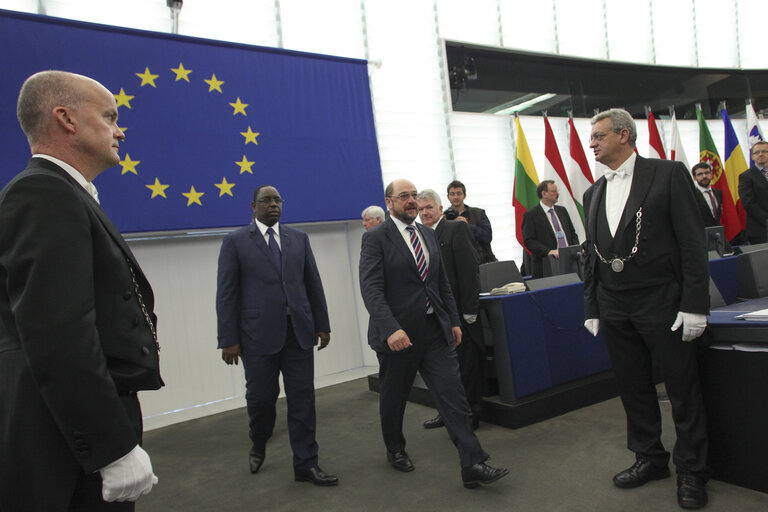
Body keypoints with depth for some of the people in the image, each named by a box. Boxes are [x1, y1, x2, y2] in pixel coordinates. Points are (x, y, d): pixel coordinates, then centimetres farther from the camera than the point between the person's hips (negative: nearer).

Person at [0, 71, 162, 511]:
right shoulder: (42, 194, -16)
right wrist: (117, 449, -21)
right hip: (74, 449, -9)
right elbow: (57, 339, -24)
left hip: (88, 440, 9)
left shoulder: (62, 195, 13)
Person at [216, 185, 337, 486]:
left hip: (299, 331, 3)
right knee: (261, 396, 7)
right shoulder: (235, 242, 2)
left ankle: (306, 464, 16)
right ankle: (258, 445, 38)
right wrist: (228, 339, -7)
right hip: (258, 334, -2)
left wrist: (322, 324, 8)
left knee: (302, 399, 4)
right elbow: (226, 293, -2)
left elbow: (313, 284, 12)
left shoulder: (298, 239, 11)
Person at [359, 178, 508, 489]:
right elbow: (371, 289, -17)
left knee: (453, 394, -2)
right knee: (394, 397, 13)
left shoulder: (429, 235, 12)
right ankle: (395, 450, 38)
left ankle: (472, 466, 3)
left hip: (435, 329, 5)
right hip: (398, 333, -4)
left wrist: (454, 321, 13)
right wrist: (391, 329, -27)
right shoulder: (376, 238, -8)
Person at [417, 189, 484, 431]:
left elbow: (470, 270, -13)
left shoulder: (456, 228, -8)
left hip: (459, 311, -7)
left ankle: (470, 415, 16)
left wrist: (469, 309, -16)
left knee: (467, 363, 4)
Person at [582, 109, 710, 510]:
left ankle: (692, 471, 22)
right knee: (633, 387, 14)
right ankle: (651, 458, 31)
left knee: (683, 388, 6)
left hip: (662, 302, -5)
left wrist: (694, 304, -13)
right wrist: (591, 308, 11)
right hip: (614, 309, 6)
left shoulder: (668, 174, -4)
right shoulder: (593, 193, 12)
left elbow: (692, 241, -8)